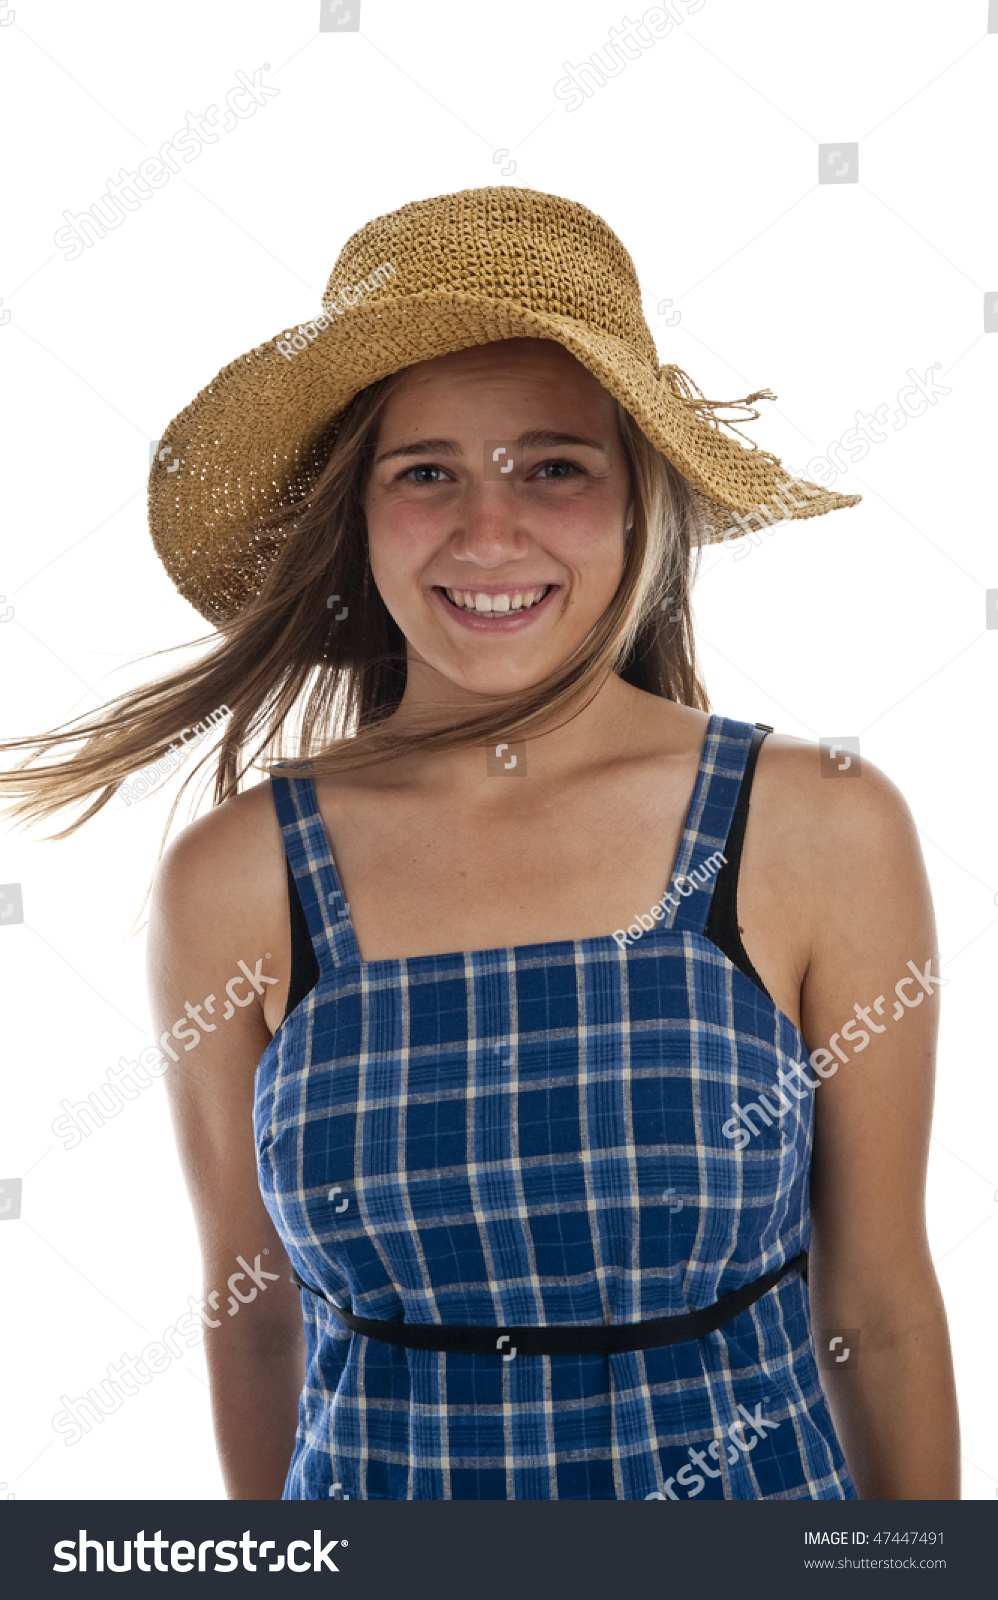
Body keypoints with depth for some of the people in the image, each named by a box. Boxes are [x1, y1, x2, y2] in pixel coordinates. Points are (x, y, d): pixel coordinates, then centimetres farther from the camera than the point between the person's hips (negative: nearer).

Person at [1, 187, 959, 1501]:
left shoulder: (828, 836, -13)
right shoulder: (232, 884, -12)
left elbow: (879, 1312, -5)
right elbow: (254, 1321, 0)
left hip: (758, 1480, 0)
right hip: (374, 1479, 0)